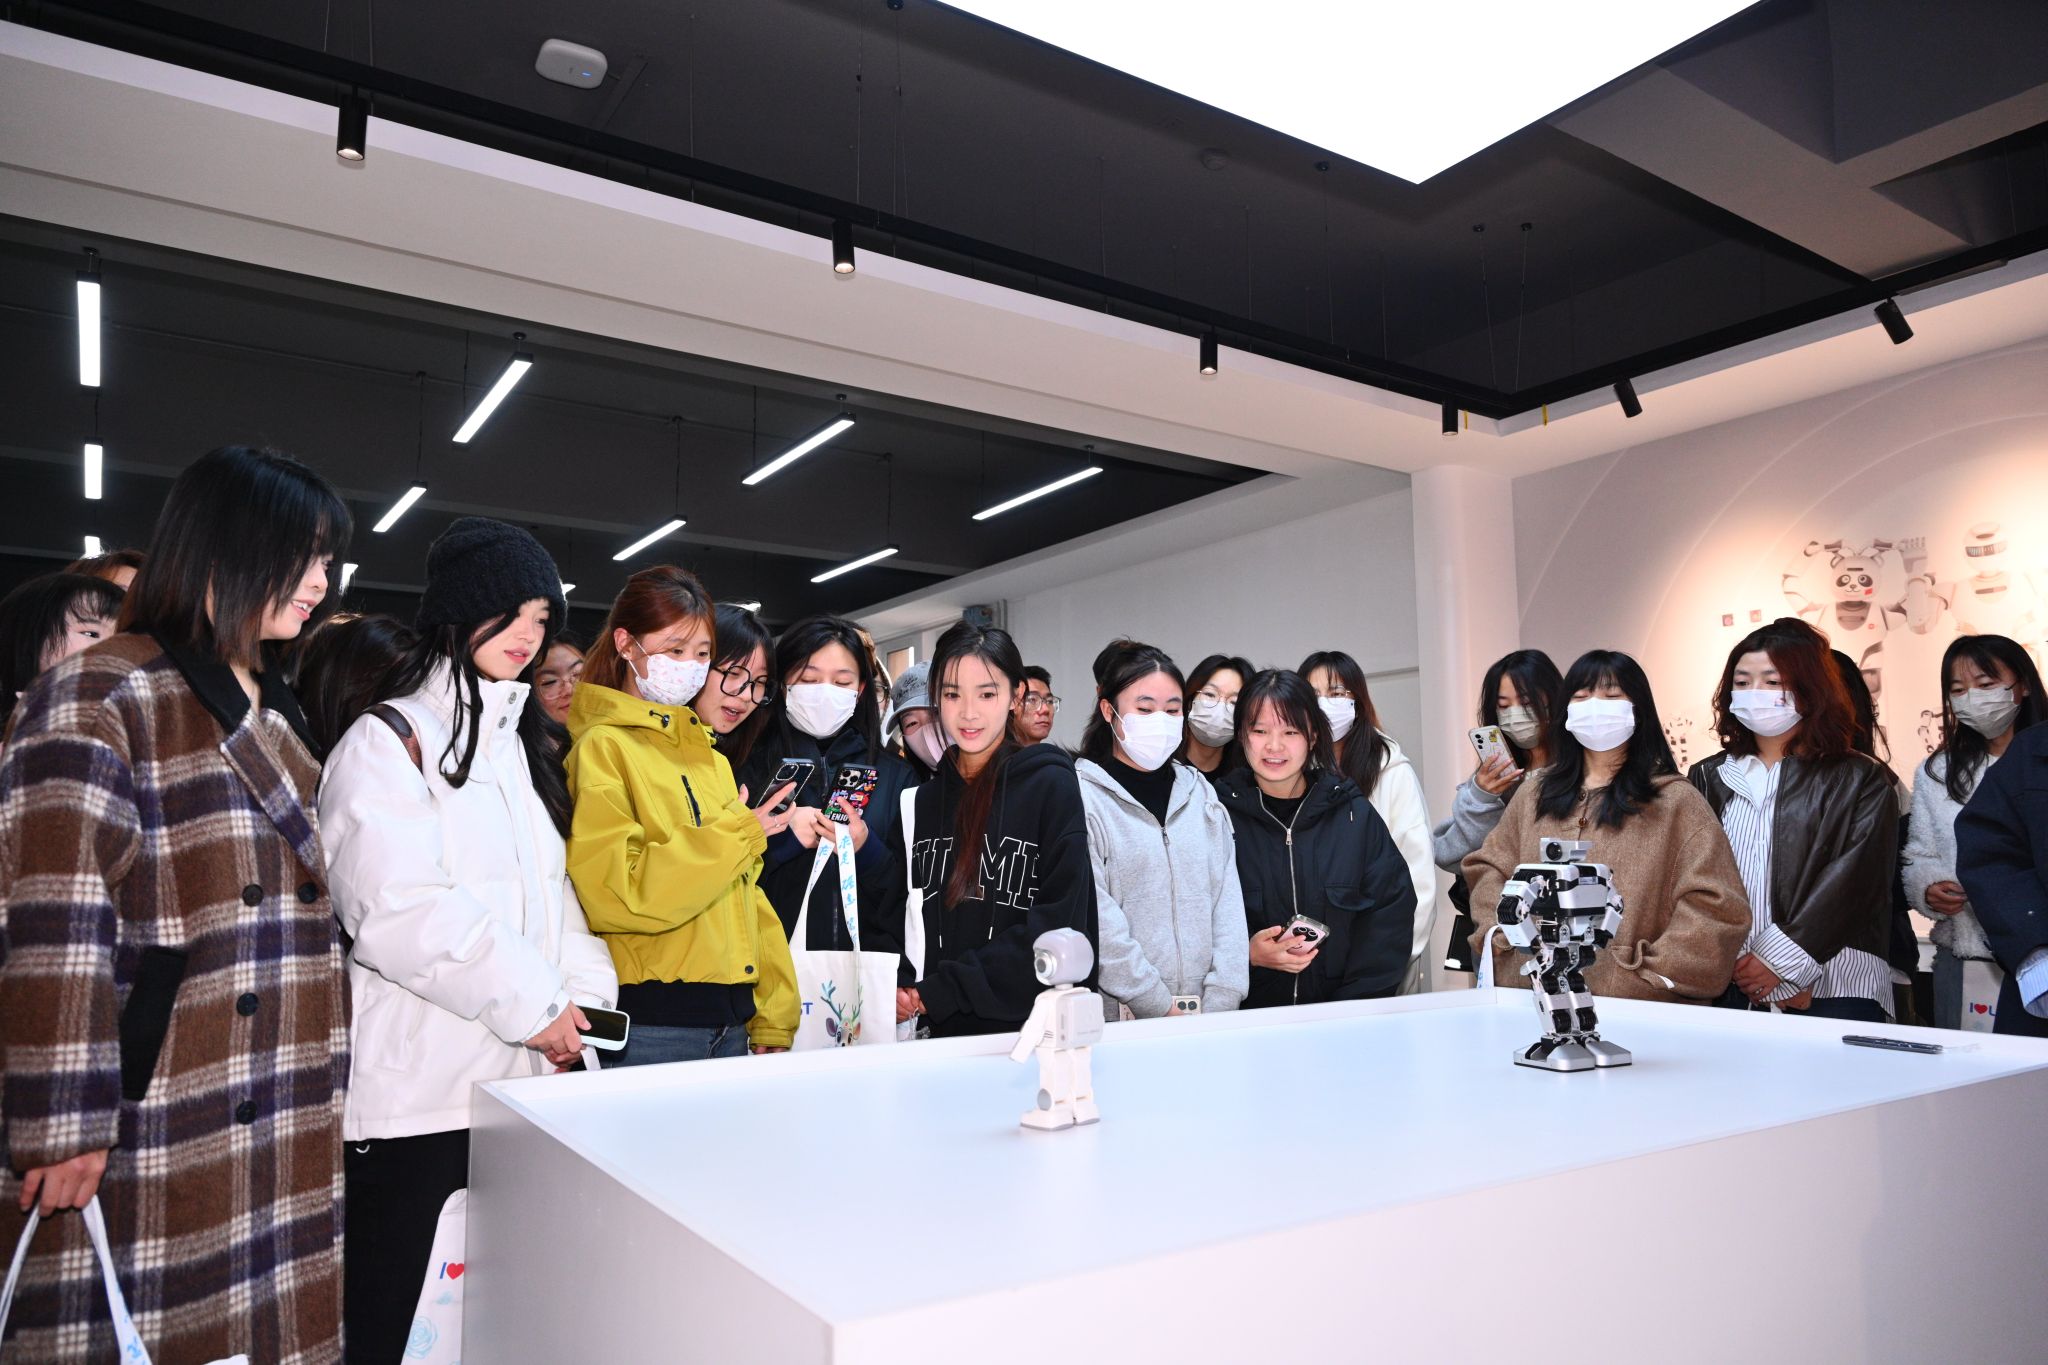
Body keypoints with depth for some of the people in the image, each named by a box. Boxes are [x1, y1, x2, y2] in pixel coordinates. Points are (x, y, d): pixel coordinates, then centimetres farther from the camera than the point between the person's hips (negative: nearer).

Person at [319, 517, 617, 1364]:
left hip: (520, 1072, 7)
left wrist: (581, 993, 1)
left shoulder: (520, 743, 19)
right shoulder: (389, 741, -5)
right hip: (416, 1083, -6)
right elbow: (398, 909, -16)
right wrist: (534, 1005, -12)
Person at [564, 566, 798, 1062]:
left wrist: (773, 1019, 11)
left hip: (731, 1018, 7)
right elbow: (612, 893, -17)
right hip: (650, 1022, -6)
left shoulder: (710, 756, 17)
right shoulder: (603, 746, -5)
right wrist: (733, 836, -13)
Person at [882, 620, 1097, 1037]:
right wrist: (896, 987, -12)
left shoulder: (1052, 786, -6)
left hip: (1028, 1023, -4)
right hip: (938, 1033, 4)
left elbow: (1059, 922, -14)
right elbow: (887, 918, 8)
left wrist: (942, 991, -17)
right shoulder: (920, 801, 7)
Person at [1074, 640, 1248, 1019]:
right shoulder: (1082, 796, -7)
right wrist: (1163, 1007, -13)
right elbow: (1098, 923, -13)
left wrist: (1220, 1003, -6)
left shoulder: (1200, 792, 9)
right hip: (1116, 1017, -4)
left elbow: (1228, 902, 3)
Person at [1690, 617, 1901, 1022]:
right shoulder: (1709, 777, 13)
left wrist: (1779, 960, -13)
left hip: (1835, 990, -2)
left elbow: (1852, 882, -5)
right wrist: (1739, 965, -10)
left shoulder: (1861, 781, 6)